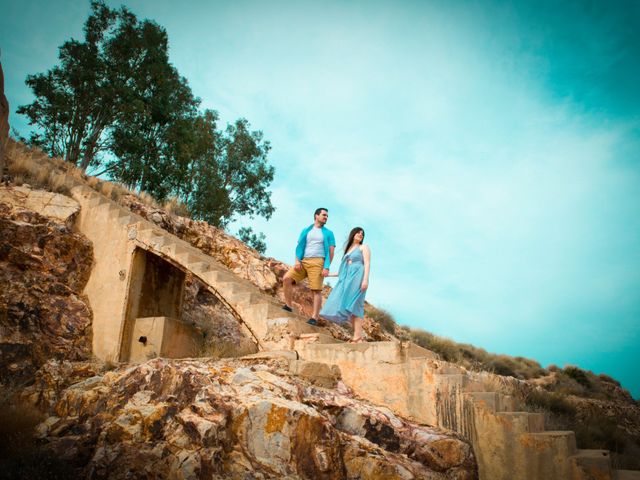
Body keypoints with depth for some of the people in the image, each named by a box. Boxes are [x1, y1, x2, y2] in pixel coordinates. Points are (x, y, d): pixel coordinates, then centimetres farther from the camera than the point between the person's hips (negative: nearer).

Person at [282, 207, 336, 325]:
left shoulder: (328, 233, 10)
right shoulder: (306, 231, 17)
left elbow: (331, 252, 4)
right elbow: (299, 247, 12)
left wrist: (327, 267, -8)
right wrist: (297, 261, -3)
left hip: (317, 262, -3)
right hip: (303, 262, 3)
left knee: (317, 290, -9)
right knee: (287, 278, -10)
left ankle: (315, 317, -8)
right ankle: (288, 306, 1)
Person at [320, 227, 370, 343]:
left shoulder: (364, 247, 9)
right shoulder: (348, 249, 26)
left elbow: (367, 264, -4)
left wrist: (365, 279, -17)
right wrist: (333, 274, 30)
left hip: (358, 277, -7)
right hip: (347, 279, 7)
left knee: (354, 305, -17)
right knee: (348, 306, -4)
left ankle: (357, 337, -22)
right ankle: (359, 336, -4)